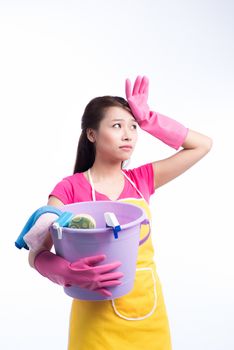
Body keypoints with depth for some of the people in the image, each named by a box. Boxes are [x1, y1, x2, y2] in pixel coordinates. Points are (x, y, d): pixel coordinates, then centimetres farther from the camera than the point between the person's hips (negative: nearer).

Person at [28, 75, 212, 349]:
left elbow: (202, 145, 4)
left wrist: (146, 118, -2)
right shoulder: (70, 189, -10)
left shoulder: (141, 181, 2)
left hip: (149, 308, 4)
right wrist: (69, 273, -33)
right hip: (99, 315, -4)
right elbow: (36, 254, -13)